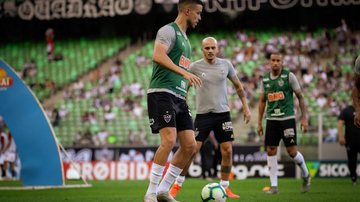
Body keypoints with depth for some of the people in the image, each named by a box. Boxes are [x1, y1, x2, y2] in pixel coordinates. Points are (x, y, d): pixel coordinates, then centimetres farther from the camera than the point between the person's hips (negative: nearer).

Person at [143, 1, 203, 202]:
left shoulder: (185, 39, 24)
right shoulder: (169, 30, -4)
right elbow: (158, 56, -23)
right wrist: (184, 72, -29)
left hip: (179, 98, 9)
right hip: (162, 94, -9)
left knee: (190, 145, 1)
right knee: (169, 140, -21)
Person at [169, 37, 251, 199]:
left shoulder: (226, 64, 3)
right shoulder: (195, 67, -4)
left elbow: (238, 86, 14)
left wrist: (246, 107, 10)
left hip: (223, 113, 2)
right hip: (203, 114, -2)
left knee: (227, 150, -2)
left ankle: (224, 187, 10)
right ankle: (177, 184, 4)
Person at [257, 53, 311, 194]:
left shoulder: (289, 76, -4)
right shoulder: (265, 79, 8)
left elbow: (300, 97, 0)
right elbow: (262, 101, 15)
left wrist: (304, 118, -5)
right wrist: (259, 122, 12)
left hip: (287, 118, -4)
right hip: (271, 119, 4)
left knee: (292, 151, -5)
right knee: (271, 151, -1)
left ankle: (306, 175, 22)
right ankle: (274, 186, 4)